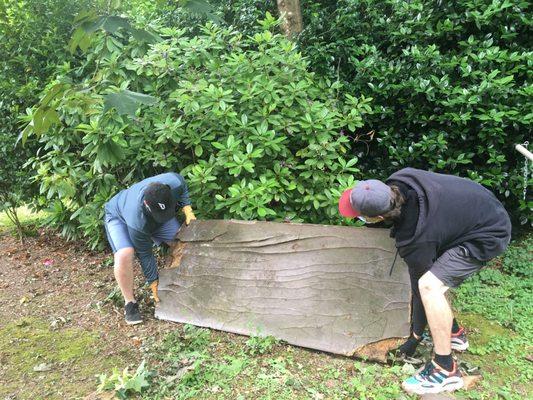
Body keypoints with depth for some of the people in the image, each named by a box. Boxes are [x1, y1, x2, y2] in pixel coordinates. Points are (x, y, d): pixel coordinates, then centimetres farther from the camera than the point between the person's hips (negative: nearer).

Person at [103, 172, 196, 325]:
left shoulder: (174, 182, -37)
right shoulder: (137, 222, -44)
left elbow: (183, 190, -9)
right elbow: (144, 254, -28)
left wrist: (188, 212, -21)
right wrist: (154, 284, -18)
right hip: (119, 216, -5)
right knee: (124, 255, -31)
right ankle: (129, 303, -9)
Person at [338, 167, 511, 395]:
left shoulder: (414, 238, -31)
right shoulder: (396, 182, -14)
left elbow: (419, 287, -18)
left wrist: (415, 337, -2)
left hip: (489, 234, -10)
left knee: (429, 285, -23)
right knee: (428, 273, 15)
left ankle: (445, 371, -9)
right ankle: (454, 333, 29)